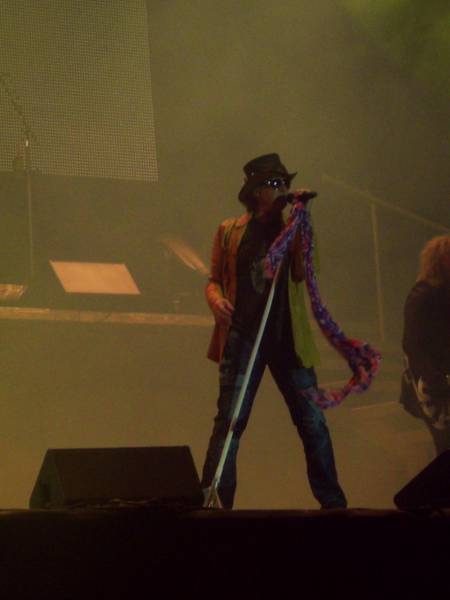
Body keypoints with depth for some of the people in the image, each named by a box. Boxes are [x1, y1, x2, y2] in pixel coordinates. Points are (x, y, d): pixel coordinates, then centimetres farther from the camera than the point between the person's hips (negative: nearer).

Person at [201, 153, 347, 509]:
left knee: (313, 422, 1)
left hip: (288, 340, 1)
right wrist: (216, 299, -10)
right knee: (230, 420, -8)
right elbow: (215, 279, 12)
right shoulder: (230, 231, 8)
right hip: (242, 337, -1)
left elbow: (304, 273, -6)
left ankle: (333, 502, 10)